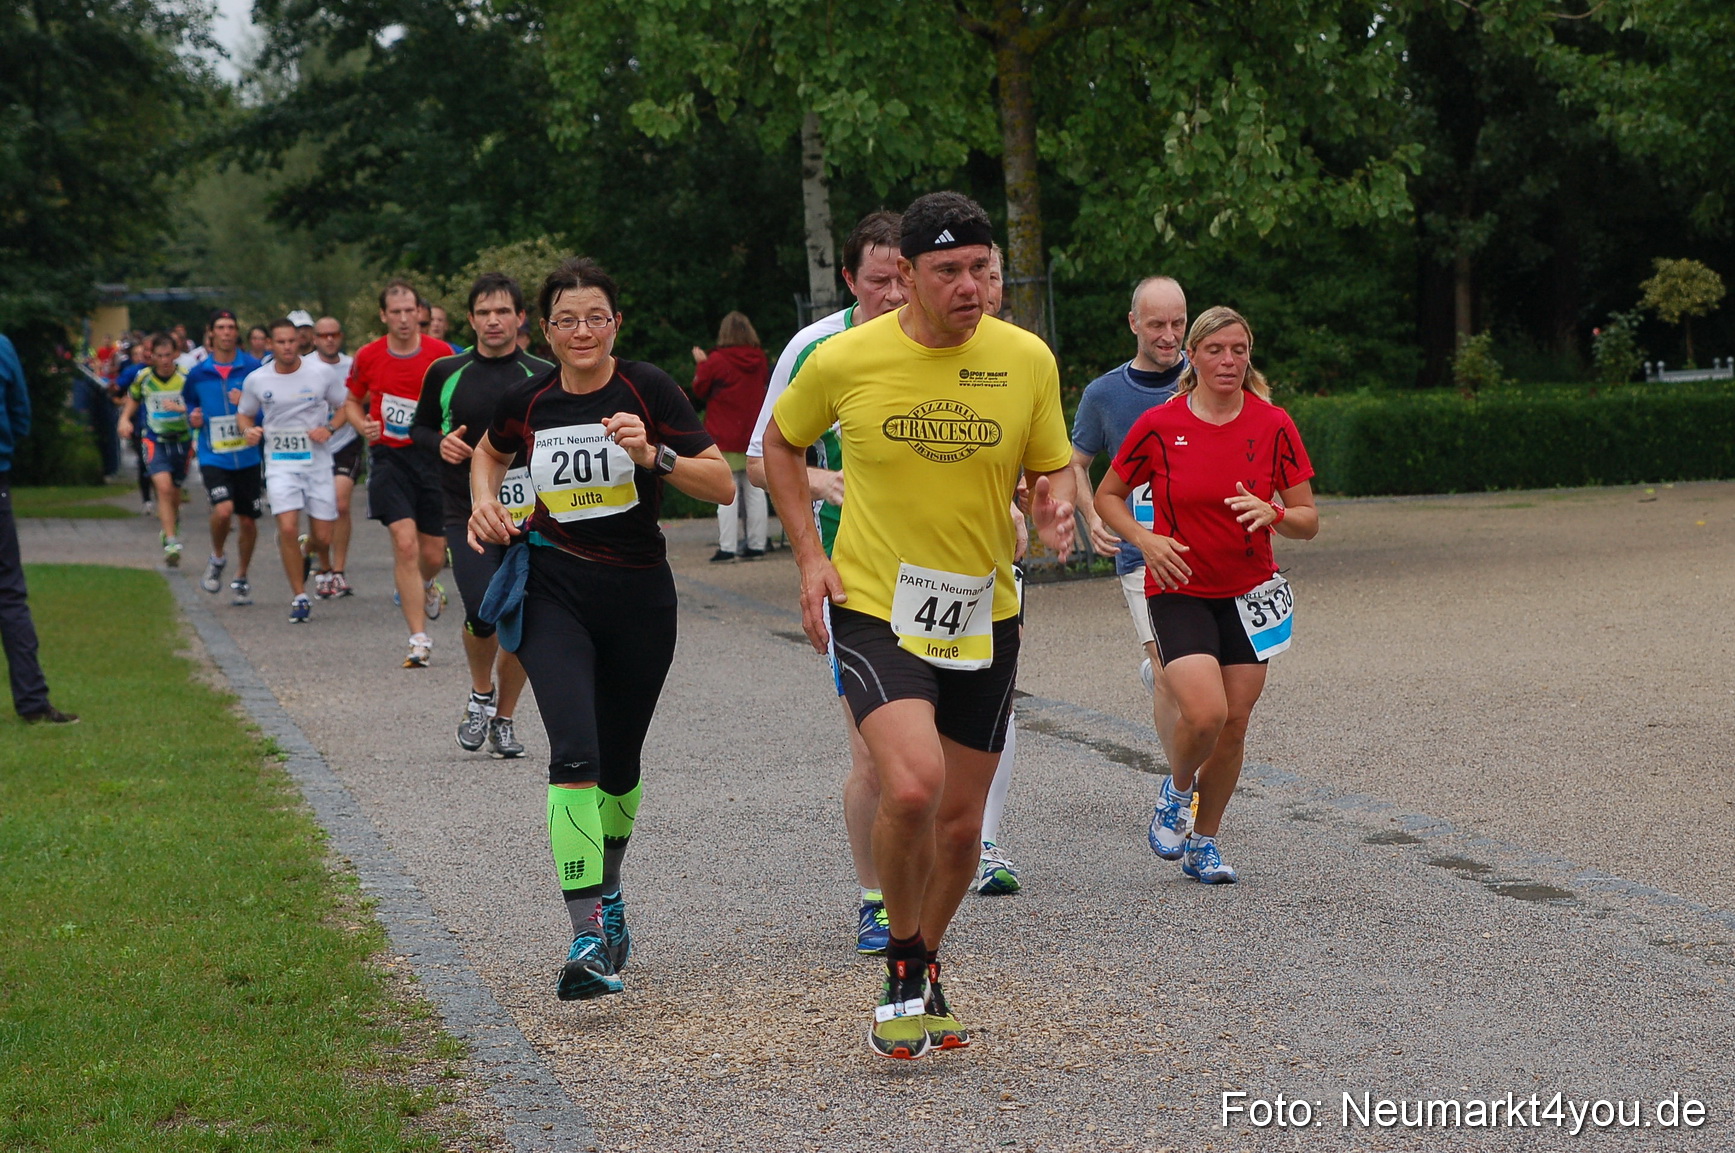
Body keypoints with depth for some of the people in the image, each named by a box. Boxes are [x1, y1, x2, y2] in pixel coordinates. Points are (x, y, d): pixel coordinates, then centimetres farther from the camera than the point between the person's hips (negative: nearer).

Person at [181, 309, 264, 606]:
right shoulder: (198, 373, 2)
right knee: (223, 510, -23)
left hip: (248, 457, 1)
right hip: (213, 457, -1)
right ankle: (217, 558, 7)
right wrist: (193, 418, -2)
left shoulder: (253, 369, -2)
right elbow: (189, 403, 20)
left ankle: (241, 579, 28)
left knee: (248, 520, 8)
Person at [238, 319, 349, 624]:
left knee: (322, 538, 1)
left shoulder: (322, 374, -4)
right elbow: (246, 415, 14)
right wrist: (249, 431, -9)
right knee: (288, 528, -18)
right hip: (280, 464, 0)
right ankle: (299, 596, -3)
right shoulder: (256, 380, 0)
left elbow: (344, 407, 6)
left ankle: (314, 558, 41)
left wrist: (329, 428, -13)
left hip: (318, 462, 0)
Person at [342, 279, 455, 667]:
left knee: (433, 554, 6)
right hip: (389, 457, -1)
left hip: (432, 456, 1)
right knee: (405, 544, -16)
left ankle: (426, 585, 46)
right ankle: (419, 639, -10)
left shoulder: (441, 354, -3)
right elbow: (353, 402, 14)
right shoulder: (367, 357, -1)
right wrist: (363, 425, -7)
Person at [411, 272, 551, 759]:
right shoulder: (445, 373, 5)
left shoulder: (545, 377, 3)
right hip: (468, 514, -1)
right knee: (484, 613, -19)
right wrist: (440, 443, -4)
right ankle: (481, 694, 11)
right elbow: (419, 427, 18)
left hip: (529, 515, 1)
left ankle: (503, 720, 23)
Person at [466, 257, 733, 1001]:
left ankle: (608, 893, 43)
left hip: (639, 599, 0)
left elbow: (722, 485, -11)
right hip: (554, 596, 0)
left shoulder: (648, 389, -8)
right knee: (574, 753, -20)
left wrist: (655, 455, -26)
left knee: (618, 765, 13)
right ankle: (588, 938, -23)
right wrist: (484, 500, 3)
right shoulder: (527, 402, 0)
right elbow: (489, 453, 23)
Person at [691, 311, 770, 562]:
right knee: (755, 491, 7)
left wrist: (701, 364, 13)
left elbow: (700, 389, 0)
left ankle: (727, 547, -7)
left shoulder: (717, 361, -11)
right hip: (755, 435, 4)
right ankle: (756, 544, 8)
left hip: (725, 438, -4)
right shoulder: (759, 360, 2)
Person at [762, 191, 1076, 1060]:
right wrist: (809, 556, 0)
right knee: (912, 786, -24)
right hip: (873, 606, -3)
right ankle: (903, 965, 0)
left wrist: (1055, 509, -15)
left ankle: (924, 969, 34)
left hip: (983, 614, 3)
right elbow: (781, 443, 9)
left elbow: (1052, 468, 9)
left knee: (960, 824, 8)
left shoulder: (1026, 359, -3)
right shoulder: (847, 359, -8)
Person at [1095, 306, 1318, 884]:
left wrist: (1273, 513, -21)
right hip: (1179, 590, -3)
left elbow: (1308, 521, 0)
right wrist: (1145, 539, -12)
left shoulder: (1274, 425, -2)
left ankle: (1204, 842, 24)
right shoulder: (1158, 425, -7)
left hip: (1248, 592, 3)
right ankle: (1177, 789, 13)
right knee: (1204, 713, -20)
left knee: (1234, 724, 3)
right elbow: (1107, 495, 5)